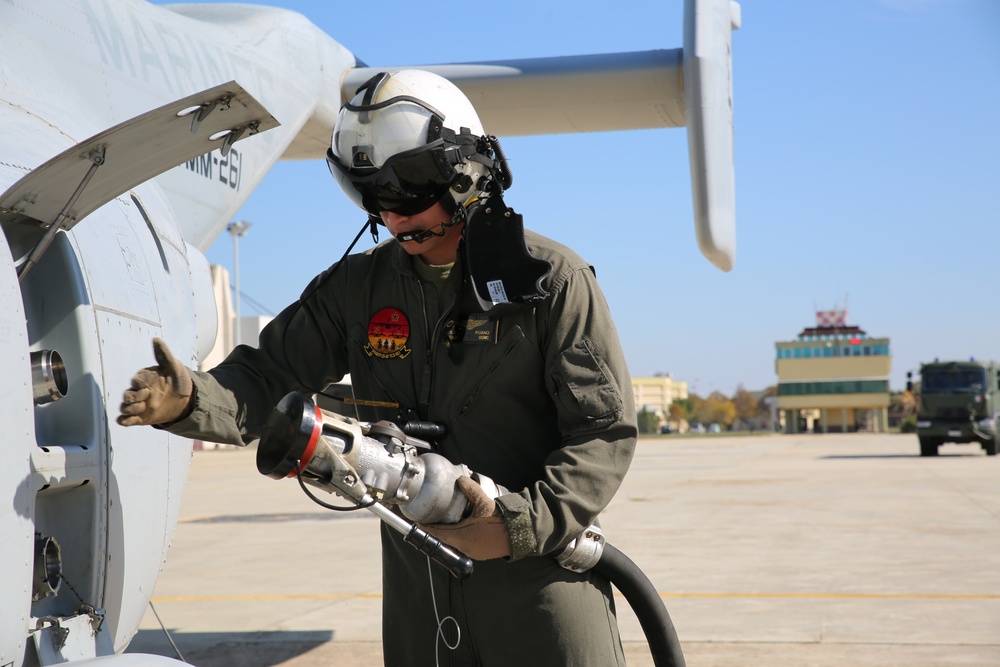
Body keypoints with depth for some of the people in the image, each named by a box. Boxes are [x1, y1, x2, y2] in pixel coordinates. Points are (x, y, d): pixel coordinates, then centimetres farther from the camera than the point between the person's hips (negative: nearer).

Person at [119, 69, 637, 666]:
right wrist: (190, 398, -20)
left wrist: (520, 524, -22)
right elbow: (270, 377, 2)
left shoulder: (551, 279, -7)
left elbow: (606, 431, -10)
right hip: (418, 584, 4)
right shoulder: (355, 287, 6)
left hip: (537, 567, -3)